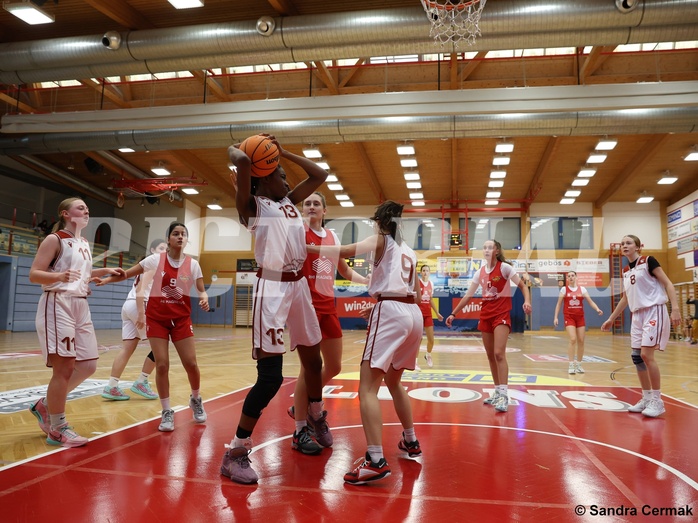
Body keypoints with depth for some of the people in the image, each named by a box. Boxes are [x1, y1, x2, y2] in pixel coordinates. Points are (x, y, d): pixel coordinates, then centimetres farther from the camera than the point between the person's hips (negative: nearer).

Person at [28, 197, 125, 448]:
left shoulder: (84, 244, 16)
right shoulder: (54, 240, -6)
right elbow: (34, 274, -13)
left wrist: (105, 271, 19)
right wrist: (60, 276, -31)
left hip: (81, 306, 8)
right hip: (57, 305, -8)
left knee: (88, 365, 6)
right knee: (64, 367, -6)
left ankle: (45, 404, 24)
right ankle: (57, 429, 6)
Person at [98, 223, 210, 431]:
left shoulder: (192, 264, -2)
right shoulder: (155, 259, -4)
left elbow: (201, 290, -3)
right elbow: (128, 273, 3)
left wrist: (204, 298, -24)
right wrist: (108, 279, -6)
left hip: (181, 319, 1)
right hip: (156, 318, -1)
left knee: (191, 364, -1)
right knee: (162, 365, -5)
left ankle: (196, 400, 28)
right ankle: (167, 412, 11)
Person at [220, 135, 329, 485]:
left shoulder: (290, 202, 19)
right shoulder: (252, 204, -2)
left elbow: (320, 174, 22)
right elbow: (243, 162, -18)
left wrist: (284, 152, 19)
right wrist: (234, 149, 4)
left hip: (298, 285, 8)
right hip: (272, 287, -8)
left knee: (313, 359, 20)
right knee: (270, 376, -11)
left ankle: (317, 419, 45)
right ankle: (236, 453, 3)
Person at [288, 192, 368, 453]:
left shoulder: (332, 236, 11)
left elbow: (344, 269, 22)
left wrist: (367, 280, 7)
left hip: (328, 305, 7)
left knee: (334, 367, 12)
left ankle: (301, 406, 34)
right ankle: (300, 432, 9)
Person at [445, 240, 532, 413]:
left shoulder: (504, 267, -7)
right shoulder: (480, 272, 8)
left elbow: (522, 285, -5)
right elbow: (467, 296, 12)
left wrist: (527, 301, -25)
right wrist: (453, 314, 11)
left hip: (501, 314, -6)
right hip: (485, 315, 6)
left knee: (499, 353, -16)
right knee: (490, 356, 8)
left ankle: (504, 395, -14)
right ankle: (498, 392, 18)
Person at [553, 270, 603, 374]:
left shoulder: (582, 289, 5)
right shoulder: (564, 289, 1)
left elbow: (590, 301, 1)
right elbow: (559, 304, 3)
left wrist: (597, 309, -18)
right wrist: (556, 317, -3)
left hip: (580, 317, 3)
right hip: (569, 317, -3)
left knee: (581, 341, 3)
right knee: (573, 339, -16)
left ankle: (579, 364, 17)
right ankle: (571, 365, -9)